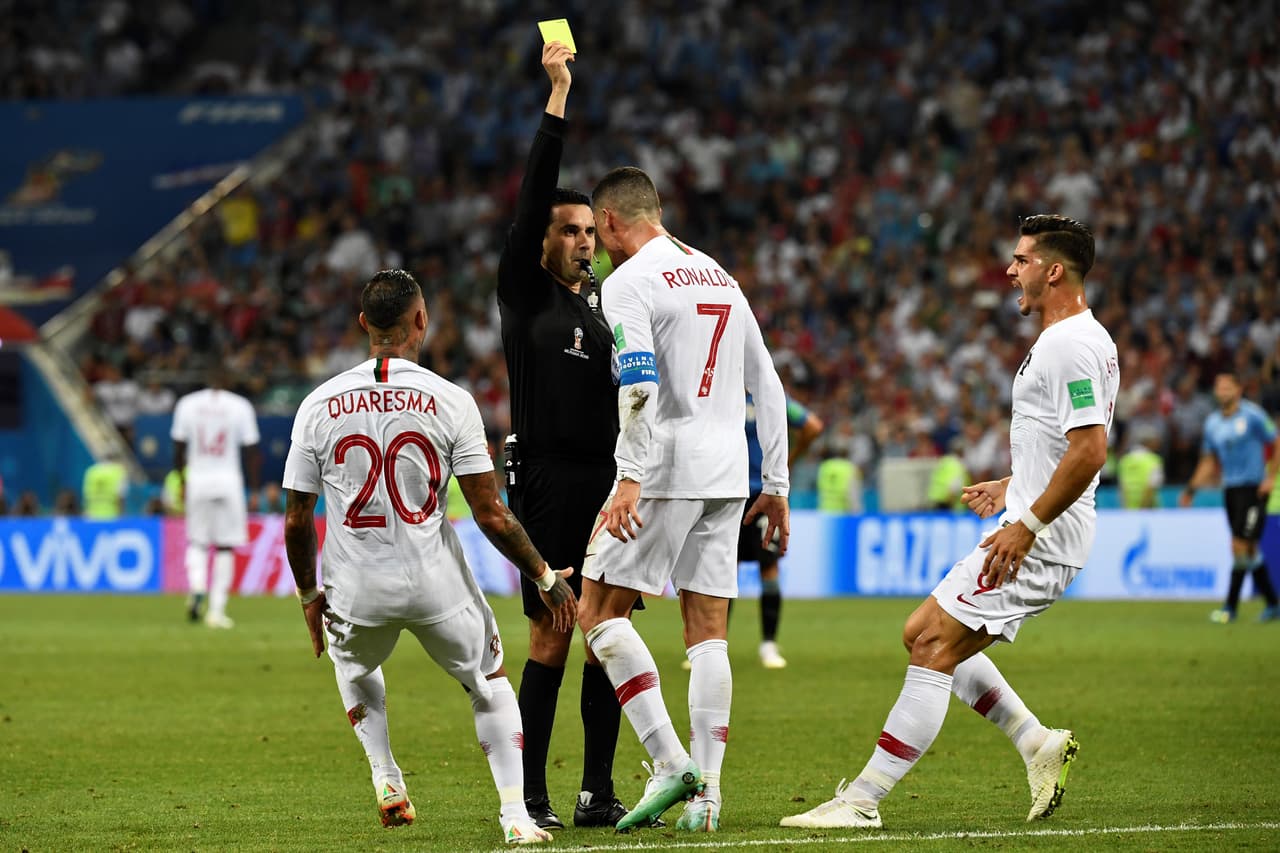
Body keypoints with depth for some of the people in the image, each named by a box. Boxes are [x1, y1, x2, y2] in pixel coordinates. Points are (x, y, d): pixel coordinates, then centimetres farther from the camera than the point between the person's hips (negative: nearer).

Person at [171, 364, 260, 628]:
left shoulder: (188, 404, 2)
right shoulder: (240, 406, -3)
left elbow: (179, 447, 5)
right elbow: (250, 451, -2)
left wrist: (182, 481, 17)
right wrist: (254, 489, 4)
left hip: (197, 480, 2)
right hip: (229, 482, -1)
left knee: (197, 541, 15)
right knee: (225, 546, 6)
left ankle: (196, 587, -14)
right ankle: (217, 609, 2)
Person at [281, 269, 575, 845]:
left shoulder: (318, 406, -2)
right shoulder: (450, 402, -8)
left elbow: (296, 522, 2)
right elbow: (490, 515, -8)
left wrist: (309, 595, 19)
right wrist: (546, 578, 5)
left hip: (356, 590, 2)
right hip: (436, 582, -2)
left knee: (355, 667, 35)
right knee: (490, 680, 22)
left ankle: (386, 780, 23)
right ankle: (515, 814, 10)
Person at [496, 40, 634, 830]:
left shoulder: (597, 306, 18)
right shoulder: (525, 290, 1)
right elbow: (535, 193, -8)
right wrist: (559, 93, -12)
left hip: (601, 486, 6)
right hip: (546, 483, -6)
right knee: (551, 642, -8)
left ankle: (598, 794, 9)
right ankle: (531, 799, -4)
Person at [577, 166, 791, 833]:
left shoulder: (629, 282, -5)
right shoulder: (719, 275, 18)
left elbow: (638, 386, -20)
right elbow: (767, 387, 19)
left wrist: (631, 479, -23)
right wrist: (775, 485, 22)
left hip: (665, 472, -7)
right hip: (727, 476, 7)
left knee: (599, 609, 0)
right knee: (708, 633, 6)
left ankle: (669, 760, -12)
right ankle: (706, 792, 2)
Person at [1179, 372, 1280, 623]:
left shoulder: (1252, 415, -7)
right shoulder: (1212, 423, 11)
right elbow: (1209, 462, 19)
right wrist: (1191, 489, 9)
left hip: (1253, 488, -6)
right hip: (1230, 489, 6)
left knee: (1240, 547, -12)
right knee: (1249, 550, 8)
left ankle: (1230, 606, -11)